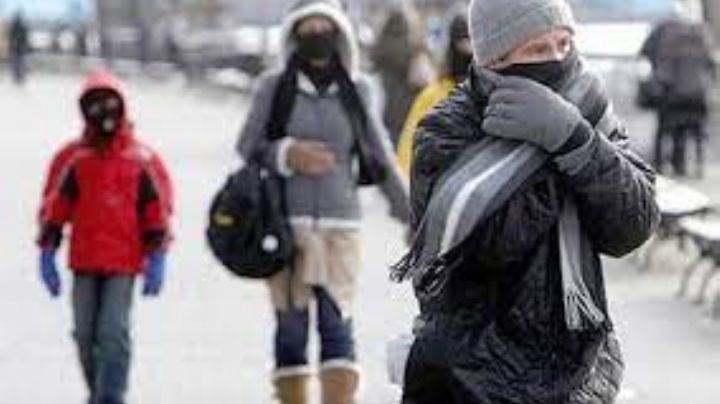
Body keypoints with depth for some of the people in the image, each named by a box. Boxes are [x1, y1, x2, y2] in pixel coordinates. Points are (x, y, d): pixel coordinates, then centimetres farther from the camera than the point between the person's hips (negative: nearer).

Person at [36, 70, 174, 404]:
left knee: (113, 332, -12)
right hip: (84, 263, 2)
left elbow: (158, 211, 5)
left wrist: (156, 259, 0)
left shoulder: (142, 161, 2)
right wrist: (47, 254, 2)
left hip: (124, 263, -2)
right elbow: (53, 208, 7)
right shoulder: (72, 159, 5)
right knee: (86, 335, 7)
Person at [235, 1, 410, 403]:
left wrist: (411, 213, 14)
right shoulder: (274, 86, 2)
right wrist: (287, 154, -12)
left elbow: (381, 155, 14)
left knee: (338, 323, -8)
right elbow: (247, 146, 7)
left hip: (341, 226, 1)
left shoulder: (357, 90, 7)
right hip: (286, 223, -1)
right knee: (291, 326, 1)